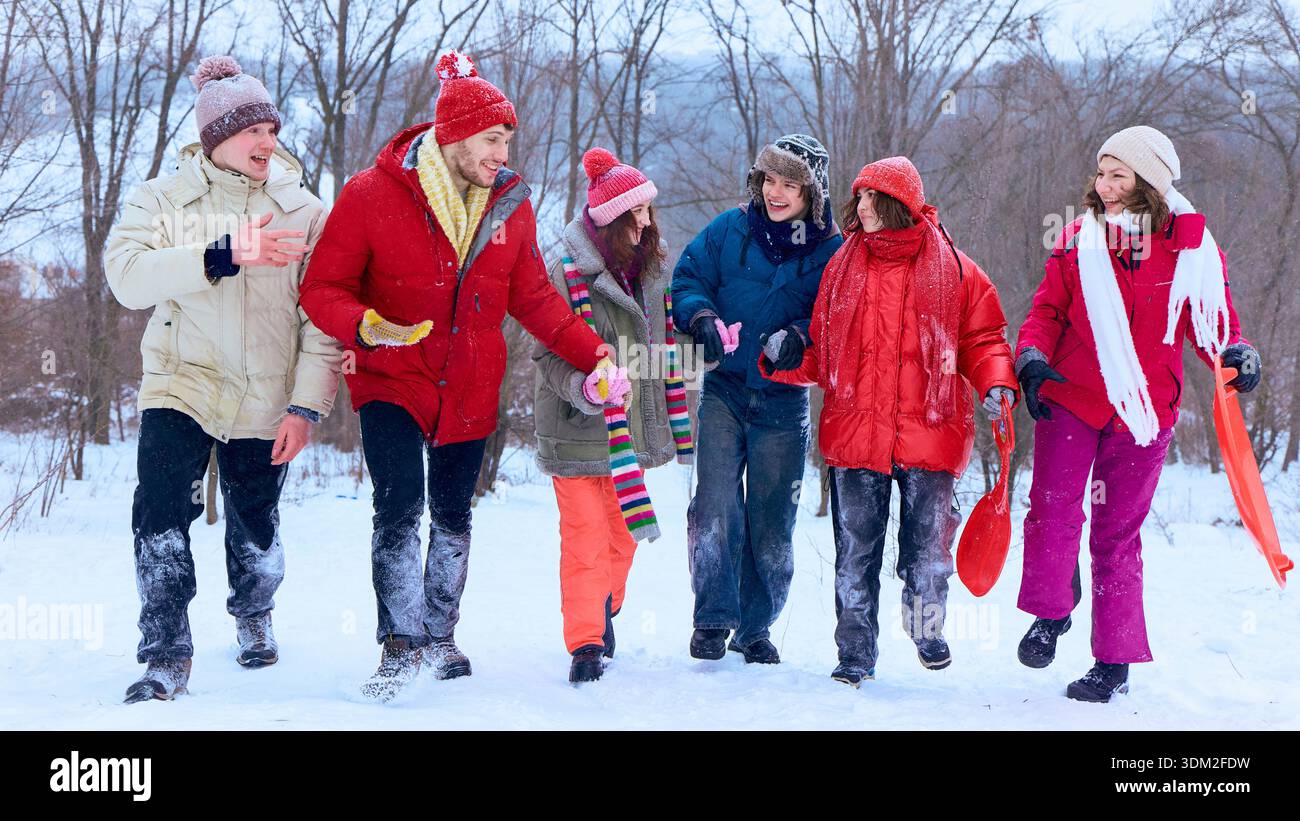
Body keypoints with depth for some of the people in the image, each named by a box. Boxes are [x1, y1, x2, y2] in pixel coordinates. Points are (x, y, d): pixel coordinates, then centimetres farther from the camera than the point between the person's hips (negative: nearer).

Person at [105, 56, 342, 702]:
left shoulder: (305, 212, 2)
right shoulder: (163, 200, 0)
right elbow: (126, 275, -19)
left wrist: (306, 404, -10)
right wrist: (222, 254, -30)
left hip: (264, 403, 1)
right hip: (180, 388, -1)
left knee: (255, 531, 12)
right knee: (161, 517, -17)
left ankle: (253, 617, 42)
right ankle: (166, 658, -7)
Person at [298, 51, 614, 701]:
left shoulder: (509, 205, -2)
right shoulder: (371, 196, -14)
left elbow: (534, 299, 9)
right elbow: (322, 289, -11)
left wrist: (595, 355, -1)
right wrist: (366, 326, -32)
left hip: (470, 388, 4)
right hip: (391, 381, -4)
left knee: (452, 513, 15)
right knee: (400, 504, -20)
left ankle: (440, 636, 32)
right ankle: (401, 645, -13)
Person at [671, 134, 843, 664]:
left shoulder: (831, 252, -4)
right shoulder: (730, 231, 1)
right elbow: (687, 280, 6)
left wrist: (798, 337, -22)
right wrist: (702, 318, -14)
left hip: (783, 401, 0)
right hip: (724, 391, 0)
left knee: (772, 521, 6)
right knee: (715, 507, -12)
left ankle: (756, 626, 22)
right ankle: (714, 618, 0)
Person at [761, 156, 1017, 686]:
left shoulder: (952, 269, 2)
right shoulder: (843, 267, 10)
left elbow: (982, 338, 5)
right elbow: (822, 348, 15)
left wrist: (996, 384, -12)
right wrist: (786, 362, -4)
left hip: (929, 432, -2)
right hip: (854, 430, 2)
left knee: (928, 544, 5)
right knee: (855, 550, 5)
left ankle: (927, 629, 32)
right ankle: (856, 653, 16)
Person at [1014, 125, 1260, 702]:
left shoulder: (1192, 249, 0)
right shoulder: (1079, 239, 4)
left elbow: (1214, 321, 5)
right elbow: (1048, 310, 7)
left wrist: (1236, 355, -16)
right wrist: (1033, 355, -11)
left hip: (1142, 411, -1)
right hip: (1069, 399, 1)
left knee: (1118, 534, 6)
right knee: (1053, 509, -14)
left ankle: (1115, 661, 16)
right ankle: (1051, 614, 12)